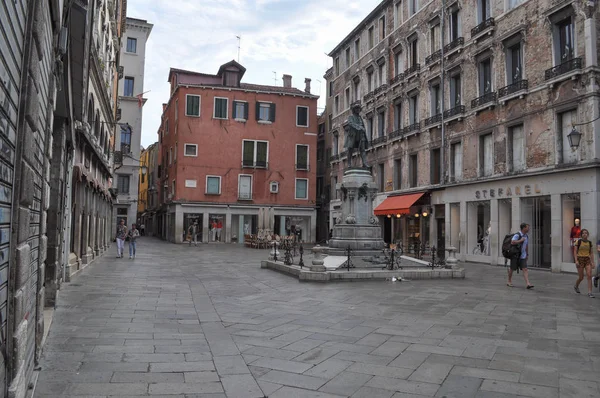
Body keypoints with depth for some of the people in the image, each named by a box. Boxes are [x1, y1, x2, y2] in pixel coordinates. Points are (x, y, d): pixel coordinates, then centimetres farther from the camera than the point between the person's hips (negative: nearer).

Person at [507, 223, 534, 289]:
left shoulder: (526, 236, 9)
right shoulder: (517, 235, -14)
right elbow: (512, 242, -31)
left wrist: (527, 254, 23)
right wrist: (521, 240, -22)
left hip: (522, 256, 6)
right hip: (515, 255, -6)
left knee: (525, 269, -7)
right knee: (512, 269, 7)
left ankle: (528, 284, -14)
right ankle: (509, 282, 25)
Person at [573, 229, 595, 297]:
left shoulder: (589, 243, 7)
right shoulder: (579, 241, -5)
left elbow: (591, 253, 11)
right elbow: (575, 251, -6)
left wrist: (592, 262, 3)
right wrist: (576, 260, -15)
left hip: (587, 260, 3)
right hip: (580, 260, -3)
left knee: (589, 276, -11)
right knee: (581, 277, 3)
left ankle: (589, 293, -8)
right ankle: (576, 286, 34)